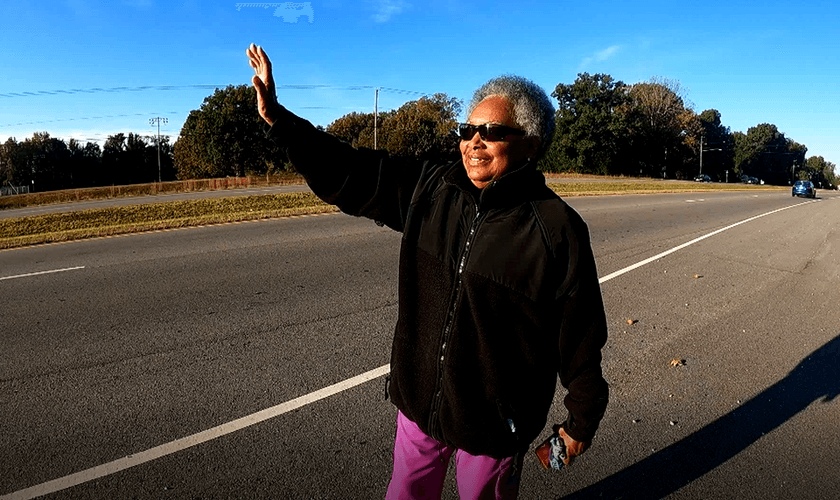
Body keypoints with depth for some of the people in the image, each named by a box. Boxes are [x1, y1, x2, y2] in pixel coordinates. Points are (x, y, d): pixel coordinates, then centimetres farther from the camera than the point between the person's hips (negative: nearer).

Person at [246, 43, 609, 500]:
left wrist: (582, 421, -1)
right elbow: (348, 174, -3)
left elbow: (581, 339, -11)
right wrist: (276, 117, -9)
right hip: (418, 402, 4)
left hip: (494, 423, -3)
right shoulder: (430, 189, -6)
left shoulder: (557, 229, -18)